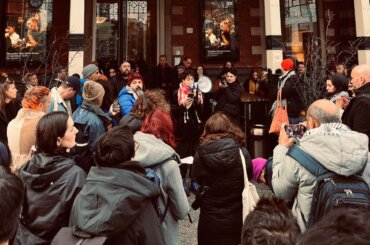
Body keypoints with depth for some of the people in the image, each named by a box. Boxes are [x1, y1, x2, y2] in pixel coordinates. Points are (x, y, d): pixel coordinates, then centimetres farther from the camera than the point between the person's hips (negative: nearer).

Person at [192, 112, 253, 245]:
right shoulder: (243, 153, -12)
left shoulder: (200, 154, -14)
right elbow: (249, 180, 2)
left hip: (209, 219, 0)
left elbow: (196, 184, -2)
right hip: (237, 218, 1)